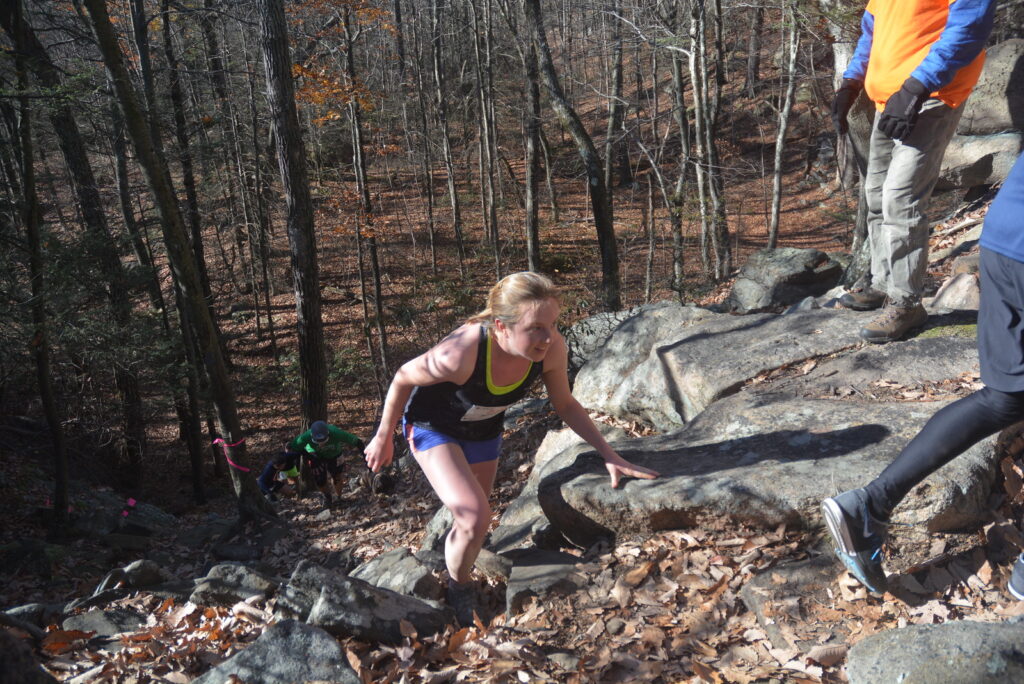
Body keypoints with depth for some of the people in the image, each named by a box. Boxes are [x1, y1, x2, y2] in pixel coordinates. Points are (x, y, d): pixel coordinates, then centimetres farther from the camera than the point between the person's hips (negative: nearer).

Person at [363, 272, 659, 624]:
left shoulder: (552, 349, -29)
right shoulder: (459, 354, -42)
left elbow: (565, 404, -8)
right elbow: (403, 378, -21)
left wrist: (609, 454, -14)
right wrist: (383, 437, -9)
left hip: (483, 433, 5)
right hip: (433, 428, -5)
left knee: (471, 523, 21)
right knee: (476, 519, -22)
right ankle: (457, 593, 8)